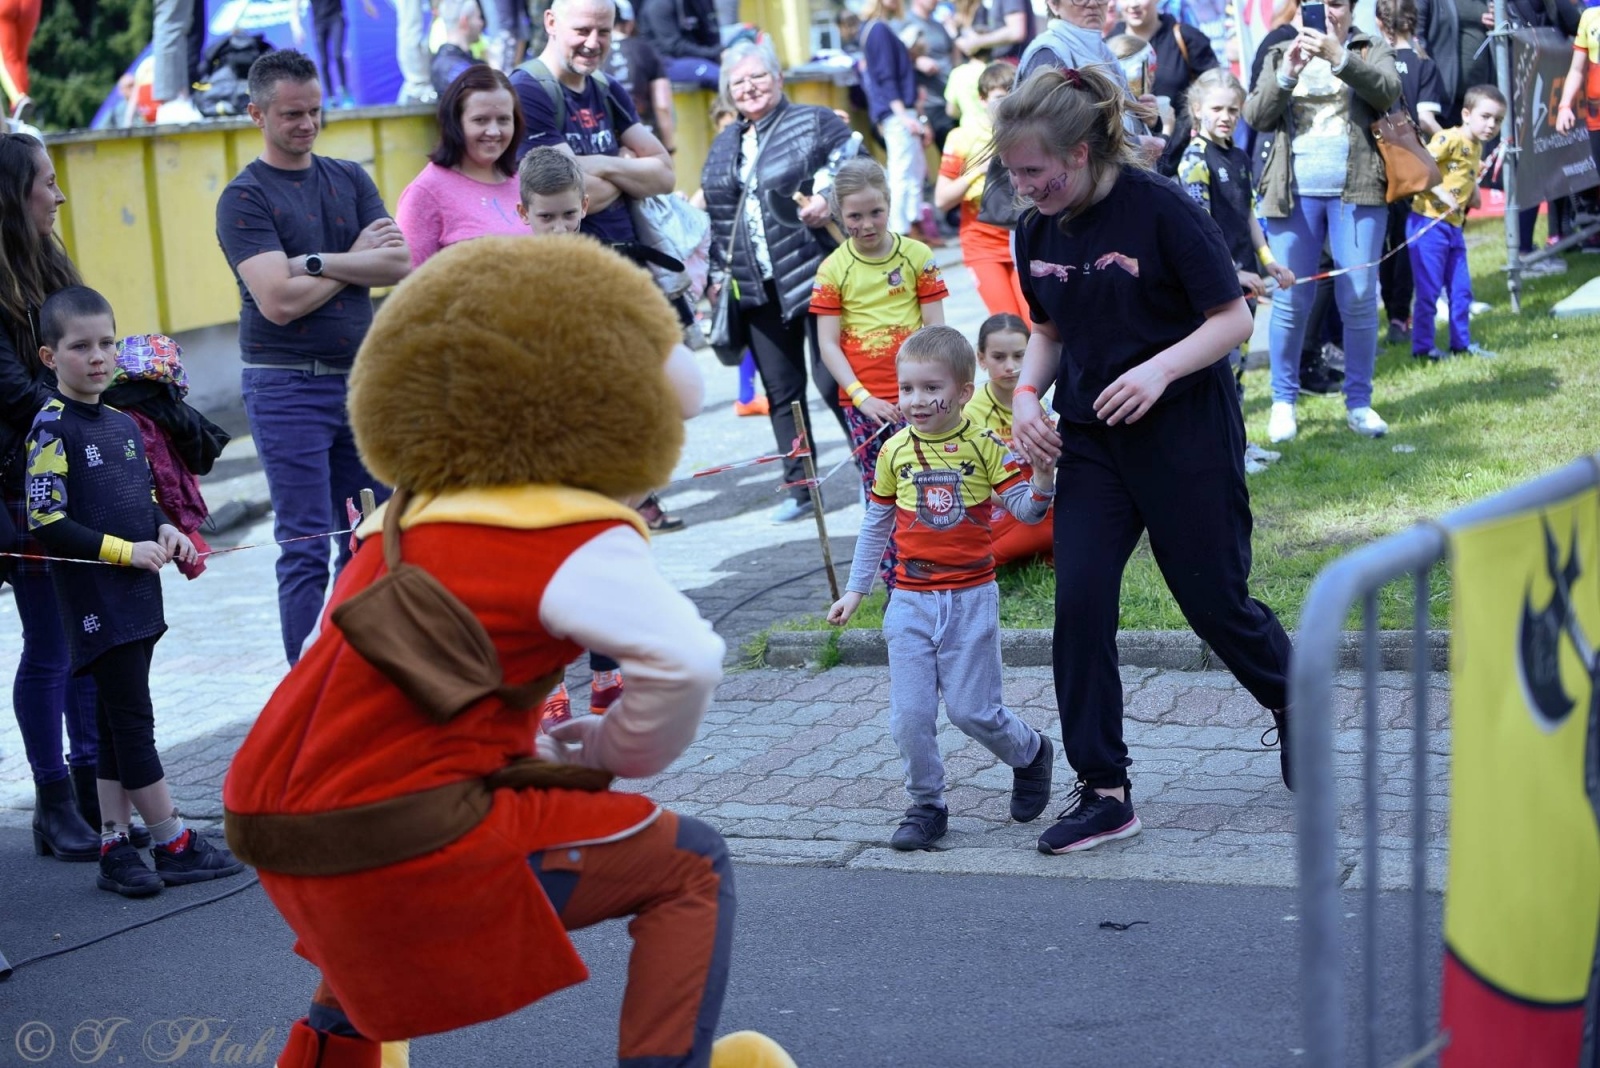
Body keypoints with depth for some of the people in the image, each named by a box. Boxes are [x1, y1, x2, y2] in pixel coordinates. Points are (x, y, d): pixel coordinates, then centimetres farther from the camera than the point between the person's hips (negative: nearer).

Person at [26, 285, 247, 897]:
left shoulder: (123, 425, 13)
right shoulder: (52, 429, -10)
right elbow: (47, 524, -14)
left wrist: (166, 532, 3)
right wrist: (125, 550, -17)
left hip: (137, 599, 8)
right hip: (94, 602, -8)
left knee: (119, 722, 10)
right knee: (132, 721, -4)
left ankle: (114, 847, 16)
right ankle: (175, 845, 2)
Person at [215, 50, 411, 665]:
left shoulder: (350, 180, 11)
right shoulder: (244, 198, -6)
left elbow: (398, 266, -3)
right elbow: (280, 301, -17)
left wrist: (316, 261, -15)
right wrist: (357, 258, -5)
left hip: (360, 379, 6)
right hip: (287, 388, -6)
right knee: (306, 550, -5)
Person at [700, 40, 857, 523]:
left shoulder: (816, 123, 1)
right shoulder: (723, 146, 18)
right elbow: (717, 217, 22)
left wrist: (826, 199, -21)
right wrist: (718, 274, 18)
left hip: (814, 275, -5)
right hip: (757, 287, 6)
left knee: (833, 379, -7)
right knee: (780, 390, 6)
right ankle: (798, 488, 13)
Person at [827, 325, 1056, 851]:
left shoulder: (983, 445, -6)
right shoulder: (895, 452, 1)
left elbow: (1025, 509, -6)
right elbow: (876, 524, 13)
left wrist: (1041, 482, -28)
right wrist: (855, 590, 15)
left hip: (971, 598, -3)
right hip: (911, 600, 3)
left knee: (972, 710, 0)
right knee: (910, 714, -2)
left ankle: (1031, 754, 29)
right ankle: (925, 807, 14)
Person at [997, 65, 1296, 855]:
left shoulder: (1161, 210, -16)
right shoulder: (1036, 233, 1)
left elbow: (1232, 319, -13)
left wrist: (1159, 370, -28)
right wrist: (1027, 393, -3)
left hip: (1186, 433, -5)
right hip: (1090, 439, 5)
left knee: (1214, 600, 5)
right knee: (1079, 604, -6)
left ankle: (1293, 702, 37)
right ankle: (1104, 793, 2)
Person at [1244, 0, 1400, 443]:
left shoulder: (1372, 50, 9)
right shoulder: (1280, 55, 13)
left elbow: (1387, 91, -11)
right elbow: (1256, 116, 2)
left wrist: (1338, 57, -23)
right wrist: (1288, 73, -13)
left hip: (1357, 191, -1)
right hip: (1295, 192, 1)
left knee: (1360, 299, -1)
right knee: (1290, 301, 0)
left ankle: (1359, 402, 8)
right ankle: (1283, 402, 9)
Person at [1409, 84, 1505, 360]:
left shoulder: (1476, 148, 13)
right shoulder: (1450, 139, -15)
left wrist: (1473, 193, 9)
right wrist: (1441, 193, -25)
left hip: (1454, 226, 9)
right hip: (1429, 223, -9)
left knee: (1461, 290, 14)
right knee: (1429, 290, -2)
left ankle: (1461, 344, 25)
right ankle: (1422, 347, 8)